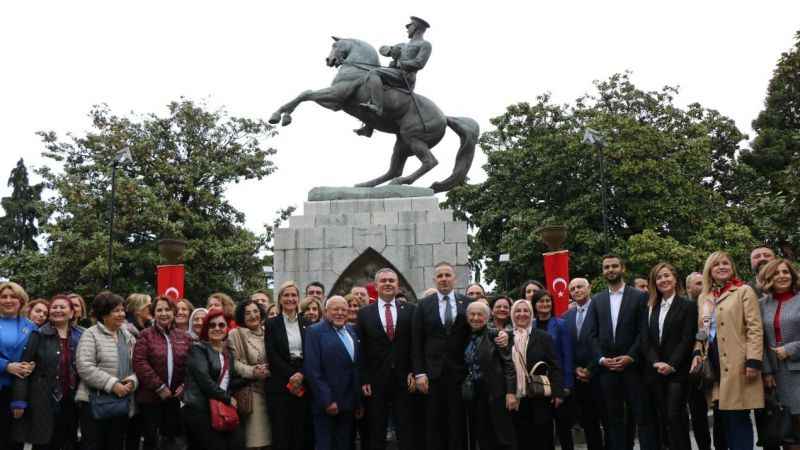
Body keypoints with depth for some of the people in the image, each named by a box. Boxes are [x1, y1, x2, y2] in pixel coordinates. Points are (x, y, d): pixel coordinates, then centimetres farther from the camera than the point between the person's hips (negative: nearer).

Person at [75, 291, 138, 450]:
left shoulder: (127, 336, 13)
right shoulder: (91, 334, -6)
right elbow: (84, 367, -17)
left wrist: (132, 380, -8)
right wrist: (112, 384, -20)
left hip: (122, 402, 6)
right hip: (95, 401, -6)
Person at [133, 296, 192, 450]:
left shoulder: (184, 337, 8)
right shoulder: (146, 335, -3)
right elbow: (139, 362, -14)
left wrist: (184, 385, -9)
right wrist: (159, 386, -16)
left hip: (176, 396, 3)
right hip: (150, 396, -3)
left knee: (171, 437, 11)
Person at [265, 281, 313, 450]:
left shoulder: (306, 323, 11)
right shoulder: (272, 323, 5)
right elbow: (271, 355, -4)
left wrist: (301, 374, -11)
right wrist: (290, 375, -12)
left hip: (303, 383, 2)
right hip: (279, 384, -2)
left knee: (302, 431, 0)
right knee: (281, 432, -4)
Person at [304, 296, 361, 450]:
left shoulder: (352, 331, 13)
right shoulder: (315, 332, -6)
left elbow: (356, 367, 13)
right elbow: (313, 370, -13)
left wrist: (358, 401, 9)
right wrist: (327, 401, -17)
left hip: (348, 404, 5)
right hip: (326, 404, -5)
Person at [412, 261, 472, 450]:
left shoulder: (467, 303, 5)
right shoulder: (424, 305, 5)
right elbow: (417, 342, 3)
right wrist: (419, 373, -4)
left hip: (459, 372, 0)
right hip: (433, 373, 0)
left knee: (458, 424, 3)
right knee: (434, 425, 3)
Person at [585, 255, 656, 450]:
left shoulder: (639, 296, 3)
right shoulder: (597, 300, 12)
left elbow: (644, 331, -4)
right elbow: (592, 334, 7)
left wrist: (630, 357, -12)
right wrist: (601, 358, -6)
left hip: (632, 366, -3)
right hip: (606, 368, 3)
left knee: (642, 416, -2)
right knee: (614, 419, 7)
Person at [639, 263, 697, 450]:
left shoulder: (688, 306, 1)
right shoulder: (650, 308, 14)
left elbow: (687, 340, -6)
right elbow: (645, 340, 7)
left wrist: (671, 365, -14)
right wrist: (656, 362, -9)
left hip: (677, 372, -4)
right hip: (654, 372, 4)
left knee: (675, 416, -10)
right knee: (661, 419, 4)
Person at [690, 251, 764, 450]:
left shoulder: (744, 291, 0)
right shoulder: (704, 297, 18)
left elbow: (755, 328, -7)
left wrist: (753, 361, -15)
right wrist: (697, 353, 4)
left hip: (737, 364, -6)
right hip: (713, 363, 6)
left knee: (738, 418, -7)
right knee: (722, 417, 8)